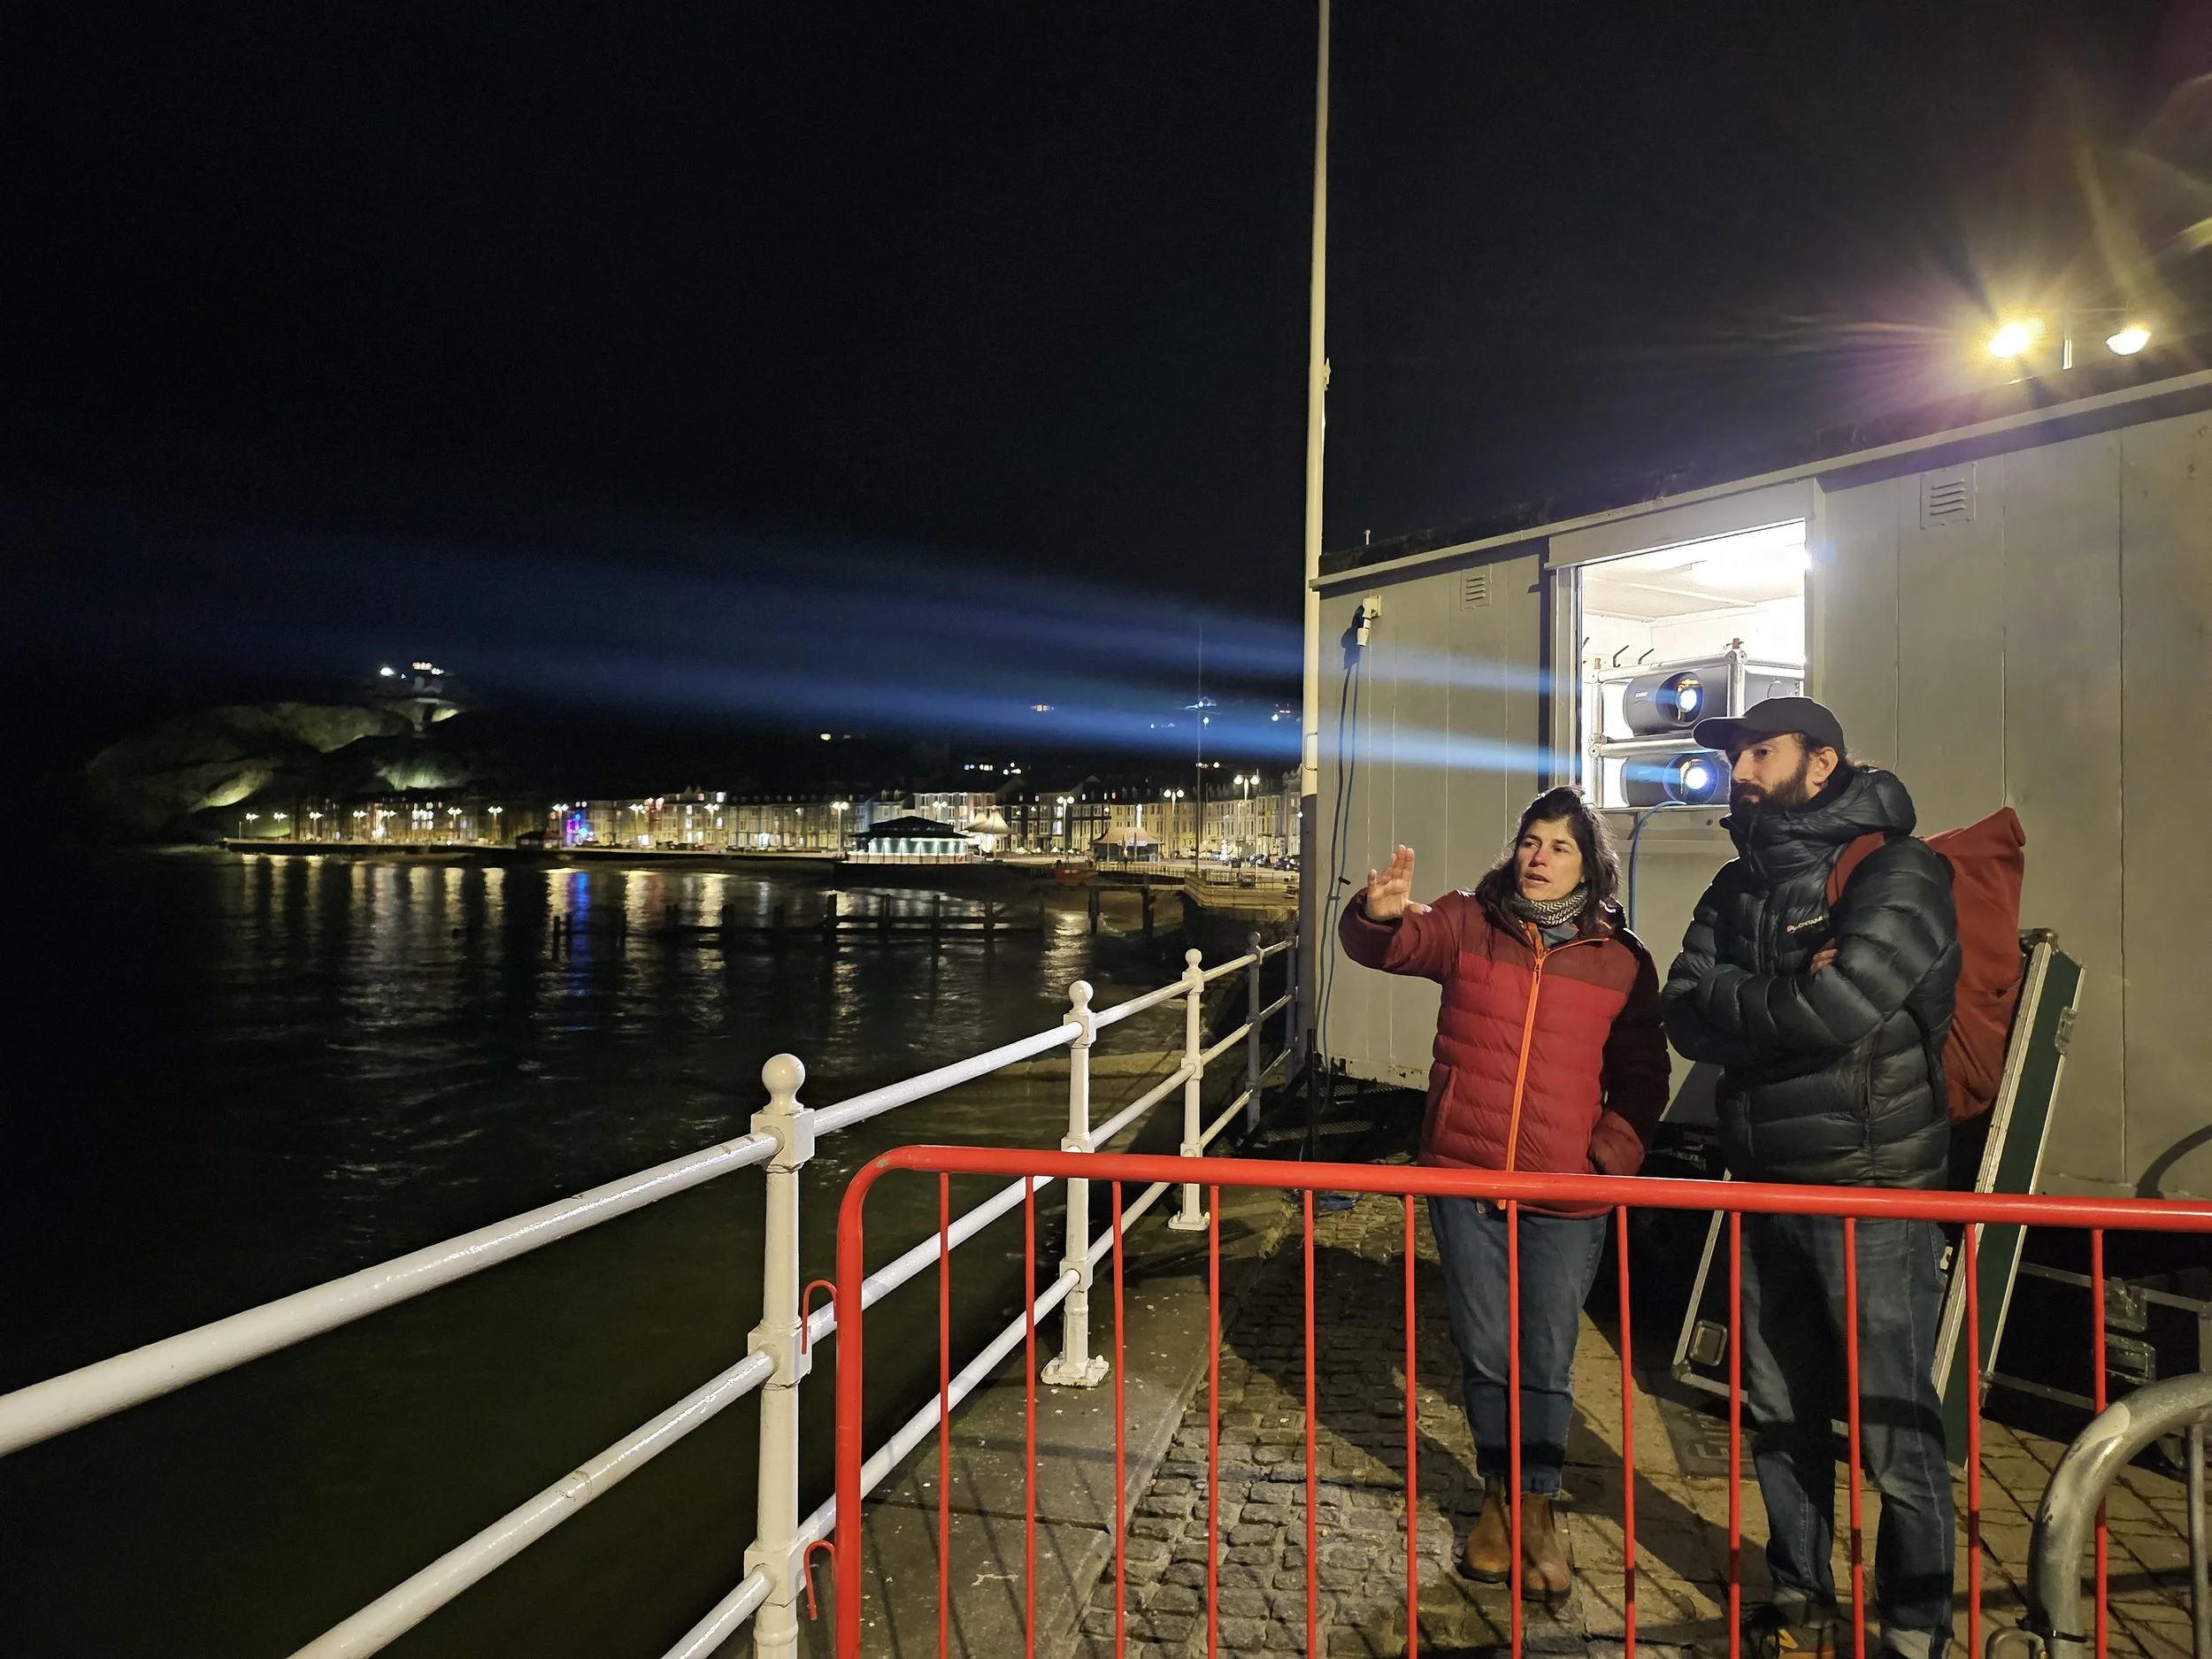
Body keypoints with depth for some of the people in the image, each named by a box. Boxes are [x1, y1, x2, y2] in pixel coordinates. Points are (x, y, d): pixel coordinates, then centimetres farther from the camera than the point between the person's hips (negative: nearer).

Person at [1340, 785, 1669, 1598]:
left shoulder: (1623, 961, 0)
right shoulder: (1467, 924, -1)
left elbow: (1642, 1079, 6)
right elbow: (1389, 945, -15)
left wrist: (1610, 1157, -6)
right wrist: (1380, 913, -38)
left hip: (1566, 1196, 0)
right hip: (1465, 1178, 1)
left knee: (1547, 1362, 10)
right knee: (1483, 1352, 14)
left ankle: (1537, 1506, 30)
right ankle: (1498, 1491, 36)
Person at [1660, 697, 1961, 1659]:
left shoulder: (1898, 874, -11)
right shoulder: (1736, 886, 9)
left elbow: (1836, 1009, -25)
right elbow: (1685, 1015, -3)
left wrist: (1736, 1004, -9)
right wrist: (1787, 998, -17)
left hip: (1872, 1193, -6)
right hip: (1763, 1189, 6)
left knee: (1895, 1428, 5)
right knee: (1779, 1412, 16)